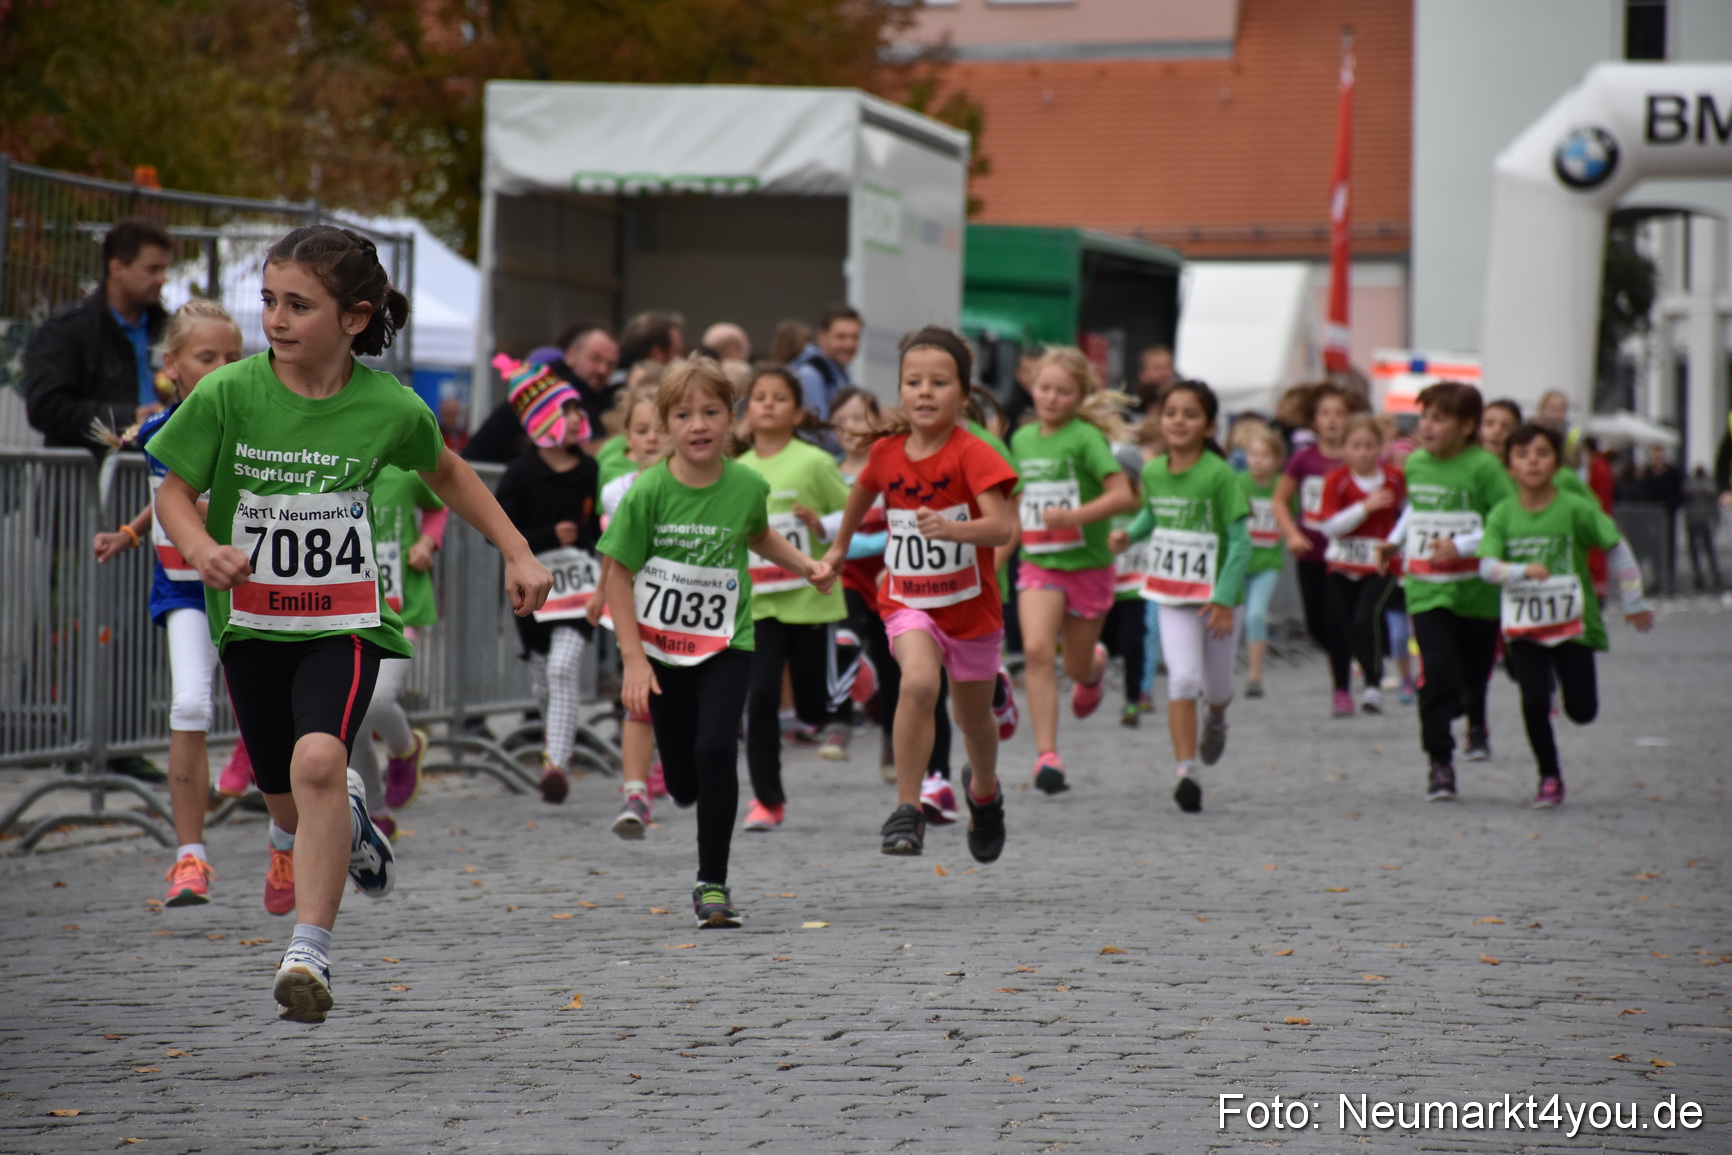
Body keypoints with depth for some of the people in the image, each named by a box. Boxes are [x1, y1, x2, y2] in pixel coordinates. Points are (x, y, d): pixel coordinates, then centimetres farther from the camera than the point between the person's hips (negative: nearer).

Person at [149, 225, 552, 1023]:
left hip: (346, 623, -2)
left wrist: (518, 553, 9)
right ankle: (348, 821, 52)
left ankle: (309, 953, -21)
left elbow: (445, 473, 11)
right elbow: (174, 490, -4)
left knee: (318, 761, -27)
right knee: (288, 809, 14)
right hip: (251, 621, 2)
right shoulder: (227, 395, -13)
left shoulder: (389, 407, -10)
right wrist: (201, 548, -26)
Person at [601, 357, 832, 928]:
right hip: (661, 648, 0)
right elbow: (619, 576, -7)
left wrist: (806, 566, 3)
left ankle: (713, 883, -9)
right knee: (684, 785, 5)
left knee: (715, 750, -22)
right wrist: (634, 661, -11)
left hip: (726, 645, 0)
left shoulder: (748, 486, -6)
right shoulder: (648, 491, -13)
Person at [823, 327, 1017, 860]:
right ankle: (907, 808, -22)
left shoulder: (972, 455, -20)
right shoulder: (887, 452, -7)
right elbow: (863, 490, 18)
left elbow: (1003, 528, -32)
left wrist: (952, 529, -49)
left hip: (970, 603, -1)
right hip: (907, 600, 1)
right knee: (918, 682, -28)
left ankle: (984, 789, 50)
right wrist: (841, 545, 30)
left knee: (973, 717, 17)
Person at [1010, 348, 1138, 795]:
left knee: (1077, 667, 11)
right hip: (1039, 564, 3)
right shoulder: (1022, 439, 6)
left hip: (1087, 564, -3)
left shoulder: (1086, 438, -12)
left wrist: (1074, 516, -31)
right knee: (1037, 650, -20)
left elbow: (1123, 495, -21)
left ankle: (1096, 664, 51)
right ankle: (1047, 756, -22)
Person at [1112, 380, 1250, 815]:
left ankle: (1216, 720, 50)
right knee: (1182, 679, -15)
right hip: (1172, 597, 2)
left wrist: (1224, 599, -19)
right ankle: (1187, 771, -15)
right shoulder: (1153, 472, -1)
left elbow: (1240, 540, -14)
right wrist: (1129, 535, -1)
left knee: (1216, 687, 13)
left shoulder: (1219, 474, -16)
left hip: (1217, 596, -2)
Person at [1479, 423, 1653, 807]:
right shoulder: (1502, 515, -3)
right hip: (1525, 627, 1)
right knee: (1534, 704, -12)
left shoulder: (1575, 509, -9)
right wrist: (1524, 571, -29)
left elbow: (1617, 549, 0)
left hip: (1574, 621, -1)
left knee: (1581, 711, 0)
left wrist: (1633, 603, 4)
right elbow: (1487, 565, -10)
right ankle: (1549, 777, 7)